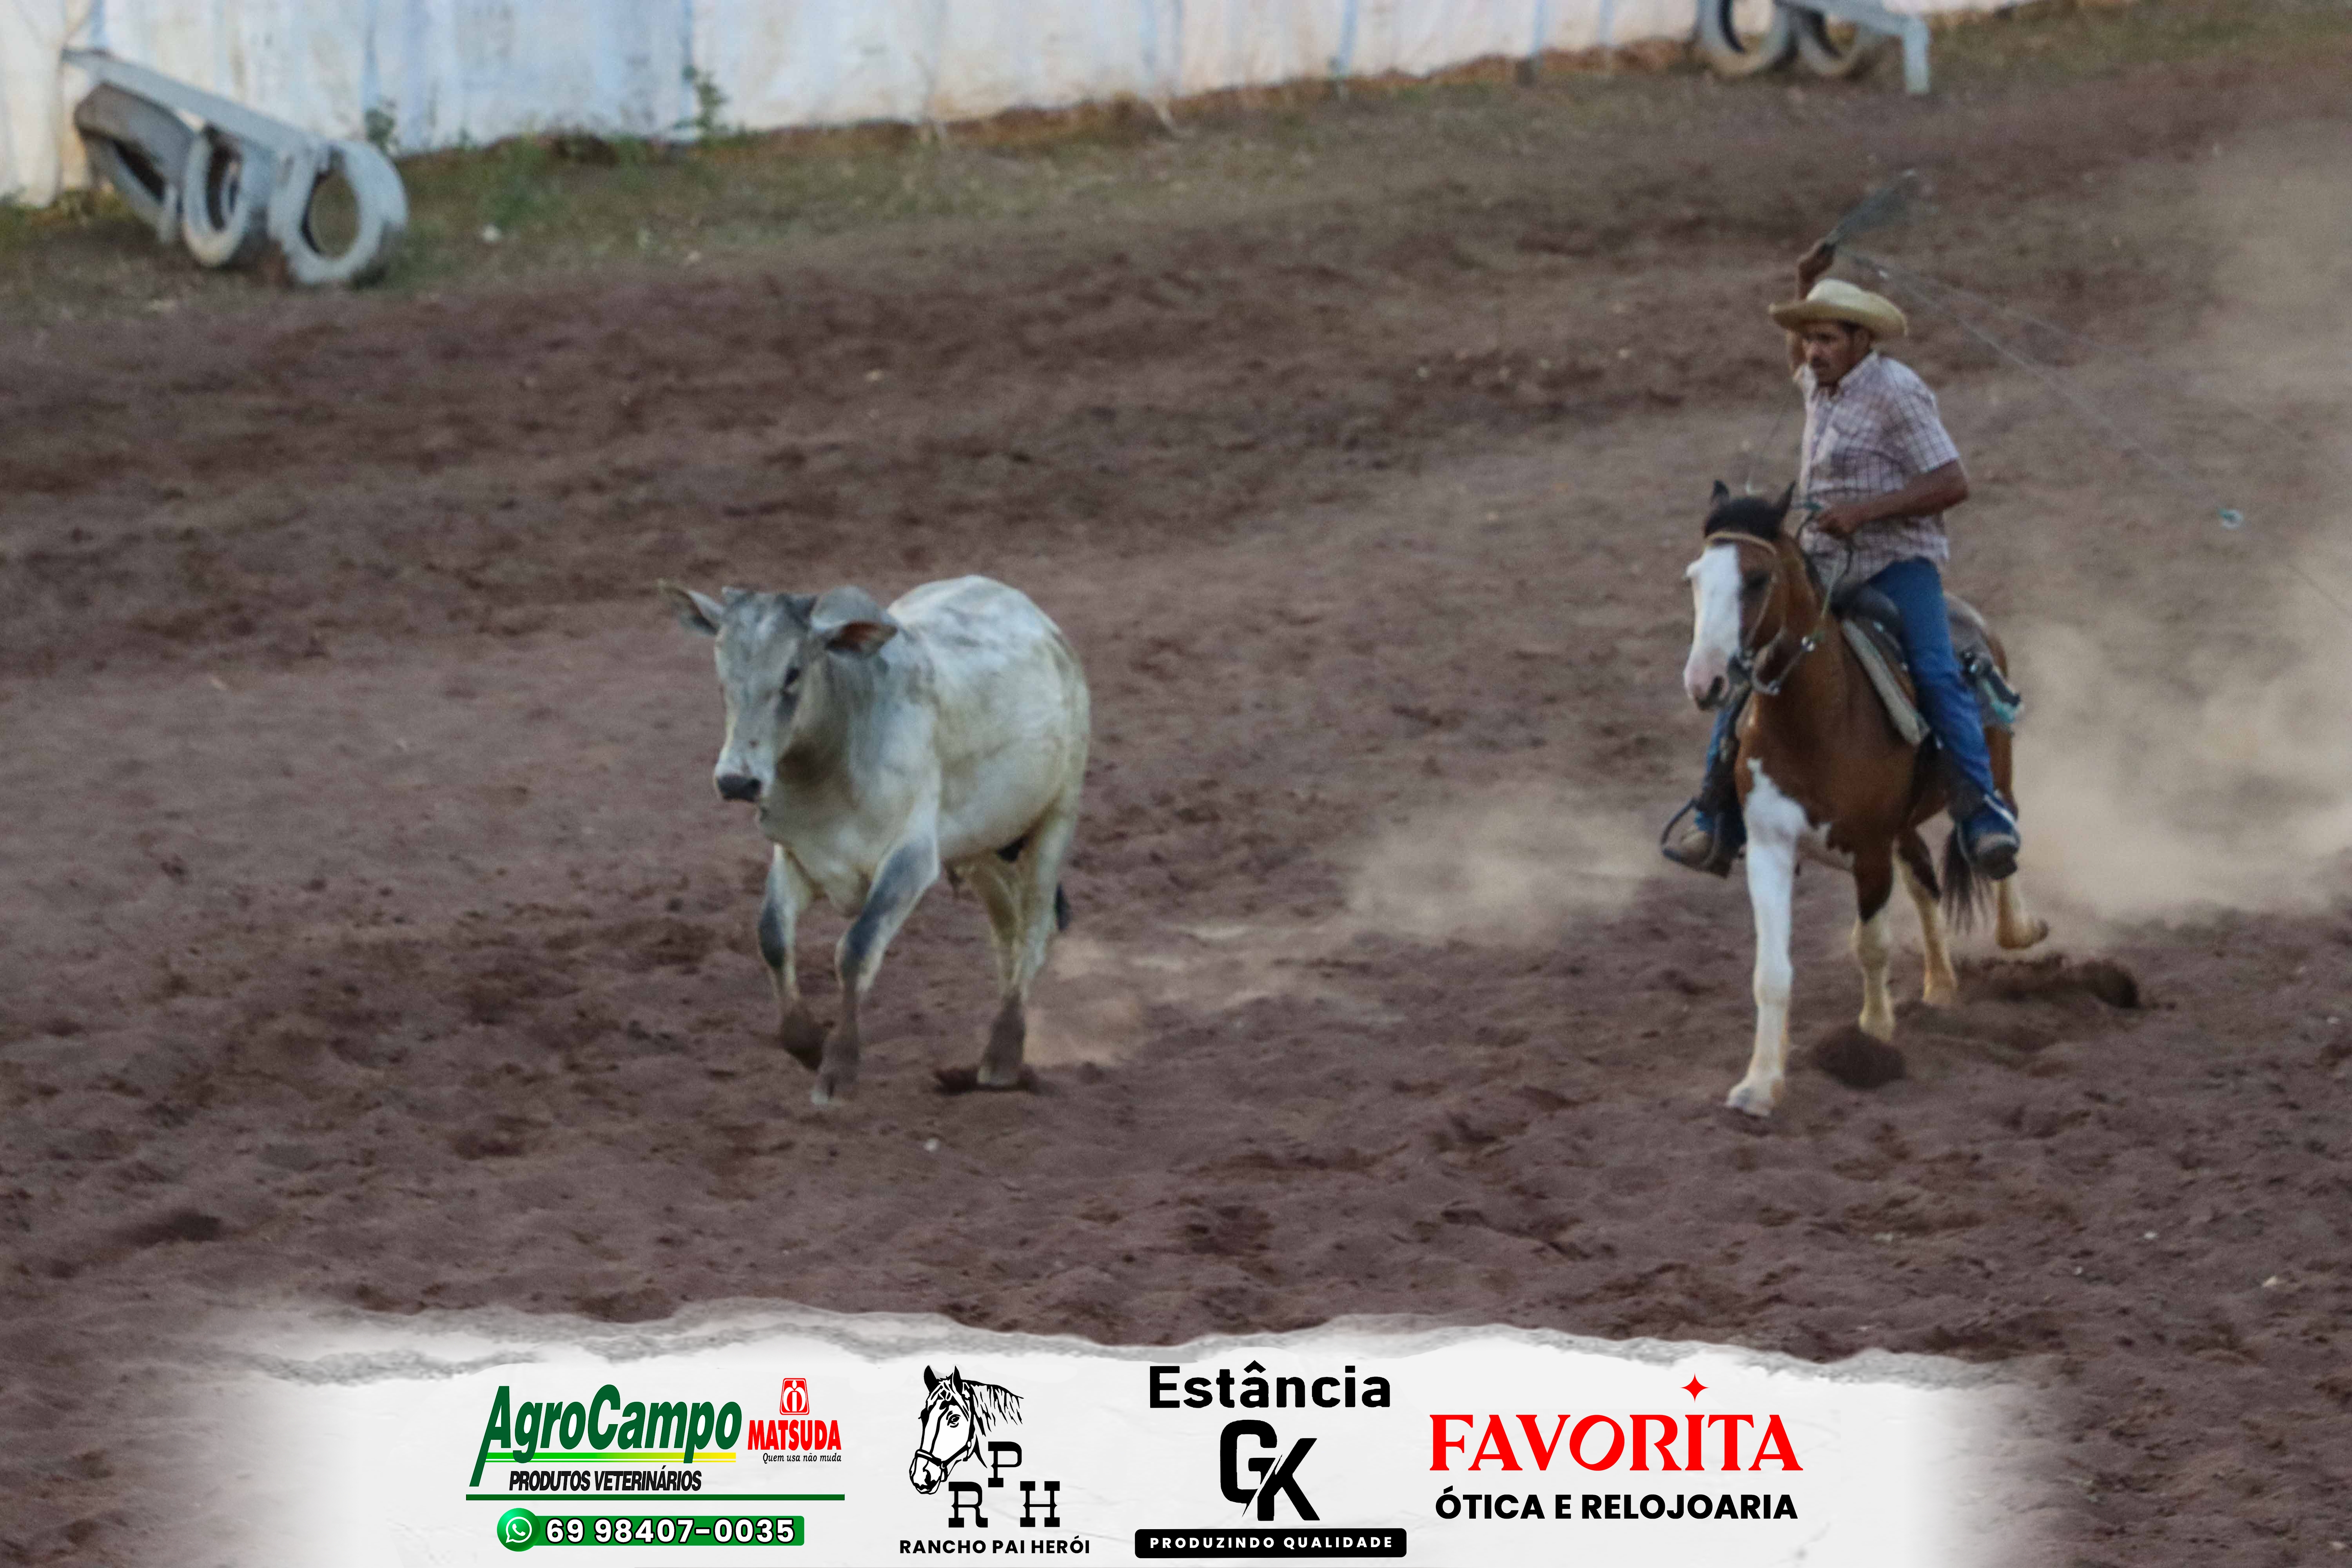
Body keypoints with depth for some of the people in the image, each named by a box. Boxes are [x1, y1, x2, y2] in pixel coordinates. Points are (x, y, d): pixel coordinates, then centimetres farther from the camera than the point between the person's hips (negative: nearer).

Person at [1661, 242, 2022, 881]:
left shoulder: (1895, 391, -10)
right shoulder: (1821, 387, 15)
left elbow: (1952, 483, -16)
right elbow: (1798, 364, 43)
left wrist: (1866, 509, -24)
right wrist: (1805, 287, 28)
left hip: (1896, 563, -8)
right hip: (1821, 567, 8)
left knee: (1936, 677, -28)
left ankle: (1986, 820, -33)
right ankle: (1716, 824, 5)